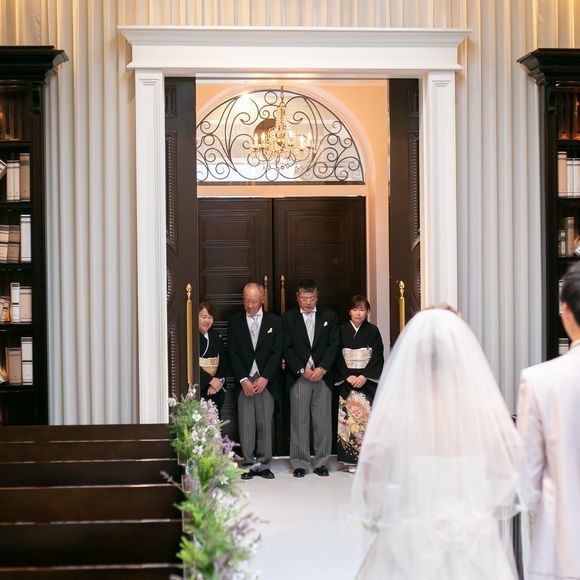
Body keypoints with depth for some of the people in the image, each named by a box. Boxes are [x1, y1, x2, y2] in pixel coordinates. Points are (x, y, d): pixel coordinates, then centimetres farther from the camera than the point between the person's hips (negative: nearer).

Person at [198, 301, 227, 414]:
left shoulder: (216, 336, 13)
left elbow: (223, 361, 9)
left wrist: (219, 380, -8)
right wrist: (210, 380, -17)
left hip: (216, 391, 5)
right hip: (197, 390, -5)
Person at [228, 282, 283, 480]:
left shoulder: (274, 321, 7)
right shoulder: (235, 322, 7)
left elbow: (277, 351, 1)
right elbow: (233, 353, 2)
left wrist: (265, 378, -7)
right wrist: (243, 380, -7)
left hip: (266, 381, 0)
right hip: (244, 380, 0)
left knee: (265, 423, 0)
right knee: (246, 424, -3)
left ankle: (263, 464, 8)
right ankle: (250, 463, 3)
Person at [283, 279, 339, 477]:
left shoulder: (329, 316, 9)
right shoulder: (288, 319, 5)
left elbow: (333, 345, 4)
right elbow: (287, 349, 0)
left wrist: (322, 369, -9)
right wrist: (302, 370, -10)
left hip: (323, 376, 1)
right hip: (298, 378, -1)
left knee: (323, 421, 2)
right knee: (299, 421, 0)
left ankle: (321, 463, 11)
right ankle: (299, 463, 8)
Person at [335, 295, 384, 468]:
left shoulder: (372, 331, 5)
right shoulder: (342, 331, 6)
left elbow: (377, 357, 0)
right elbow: (338, 357, 3)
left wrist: (364, 377, -12)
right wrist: (348, 376, -10)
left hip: (368, 381, 0)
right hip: (347, 381, 0)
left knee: (367, 416, -7)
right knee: (349, 418, -6)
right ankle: (352, 460, -2)